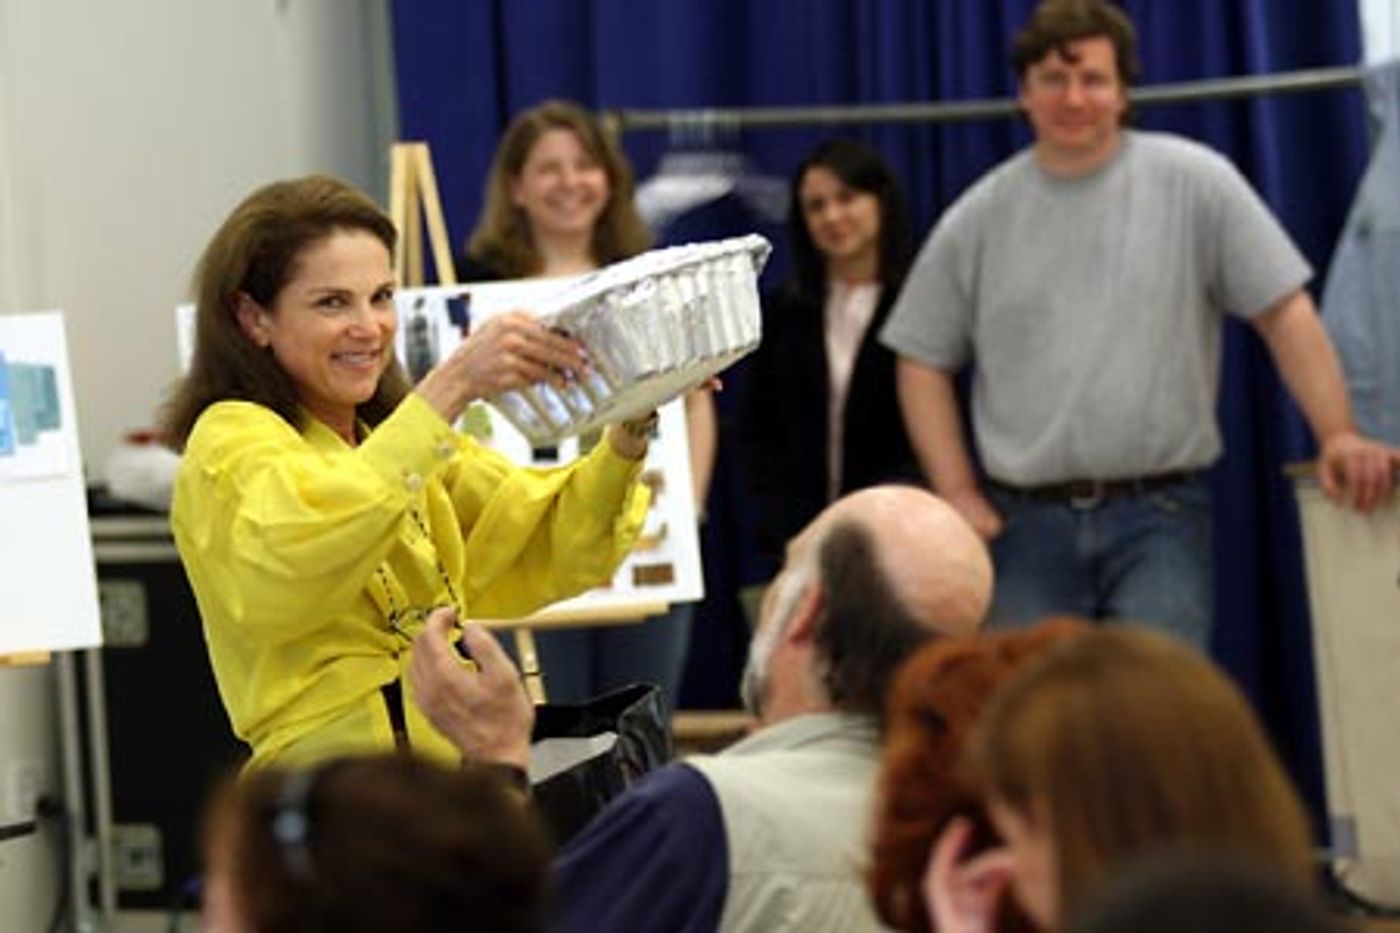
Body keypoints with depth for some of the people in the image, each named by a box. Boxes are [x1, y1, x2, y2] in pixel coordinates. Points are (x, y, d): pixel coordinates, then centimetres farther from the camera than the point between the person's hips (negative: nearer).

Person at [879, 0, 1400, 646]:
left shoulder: (1193, 182, 1)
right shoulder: (979, 219, 7)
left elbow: (1284, 313, 0)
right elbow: (923, 361, 12)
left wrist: (1337, 435, -11)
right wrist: (958, 495, 2)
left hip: (1158, 519, -2)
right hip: (1027, 522, 2)